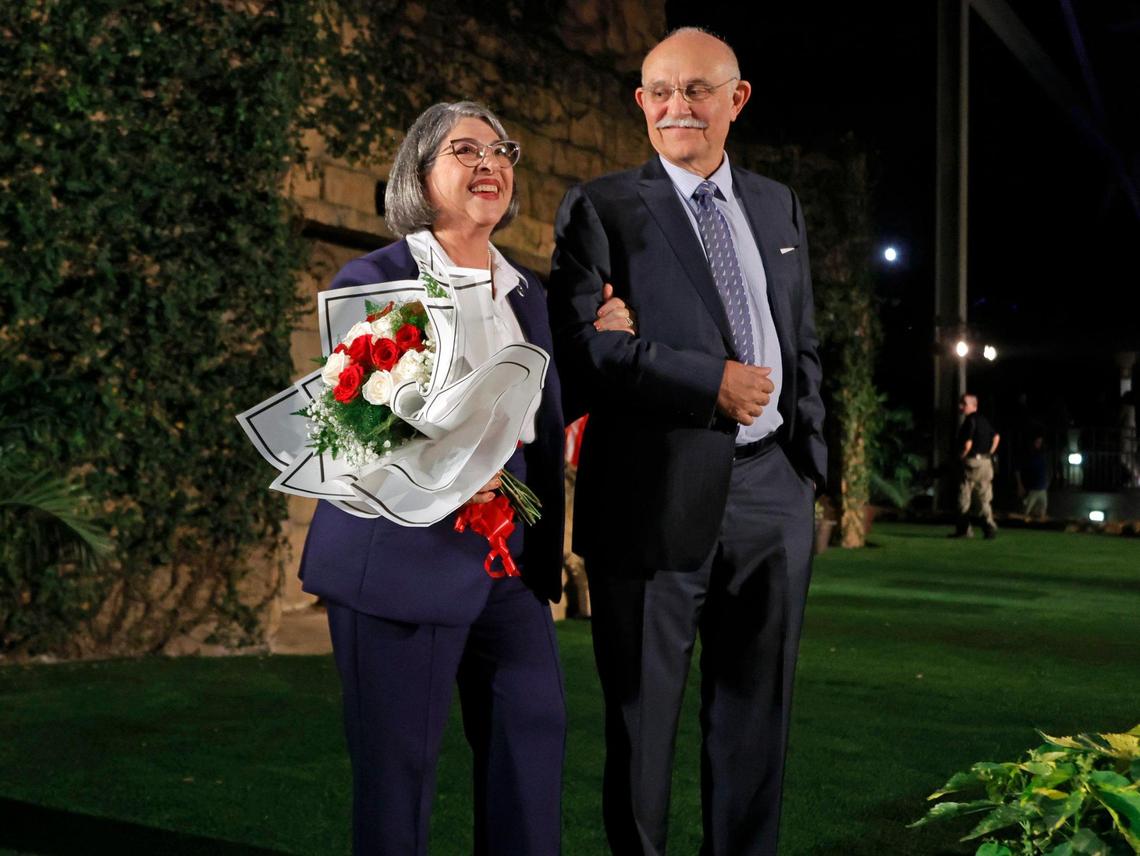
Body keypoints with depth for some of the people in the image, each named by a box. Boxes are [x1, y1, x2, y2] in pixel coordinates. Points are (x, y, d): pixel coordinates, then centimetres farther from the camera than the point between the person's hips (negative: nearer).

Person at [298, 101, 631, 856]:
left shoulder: (529, 293, 14)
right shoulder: (374, 280, -5)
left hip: (511, 559, 6)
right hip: (404, 558, -5)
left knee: (536, 728, 5)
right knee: (398, 764, 3)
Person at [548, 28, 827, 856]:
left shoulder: (779, 207, 15)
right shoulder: (600, 208, -1)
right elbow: (578, 343, -14)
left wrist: (809, 455, 9)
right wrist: (713, 382, -17)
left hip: (772, 494, 5)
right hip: (657, 499, -4)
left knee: (756, 715, 13)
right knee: (643, 716, 8)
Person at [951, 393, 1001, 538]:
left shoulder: (970, 420, -13)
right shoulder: (984, 420, 13)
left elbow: (968, 444, -18)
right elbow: (996, 437, 20)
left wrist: (960, 458, -4)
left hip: (972, 462, -8)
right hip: (986, 463, 8)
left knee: (964, 498, 1)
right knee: (984, 499, 10)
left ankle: (964, 529, 4)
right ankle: (989, 526, -1)